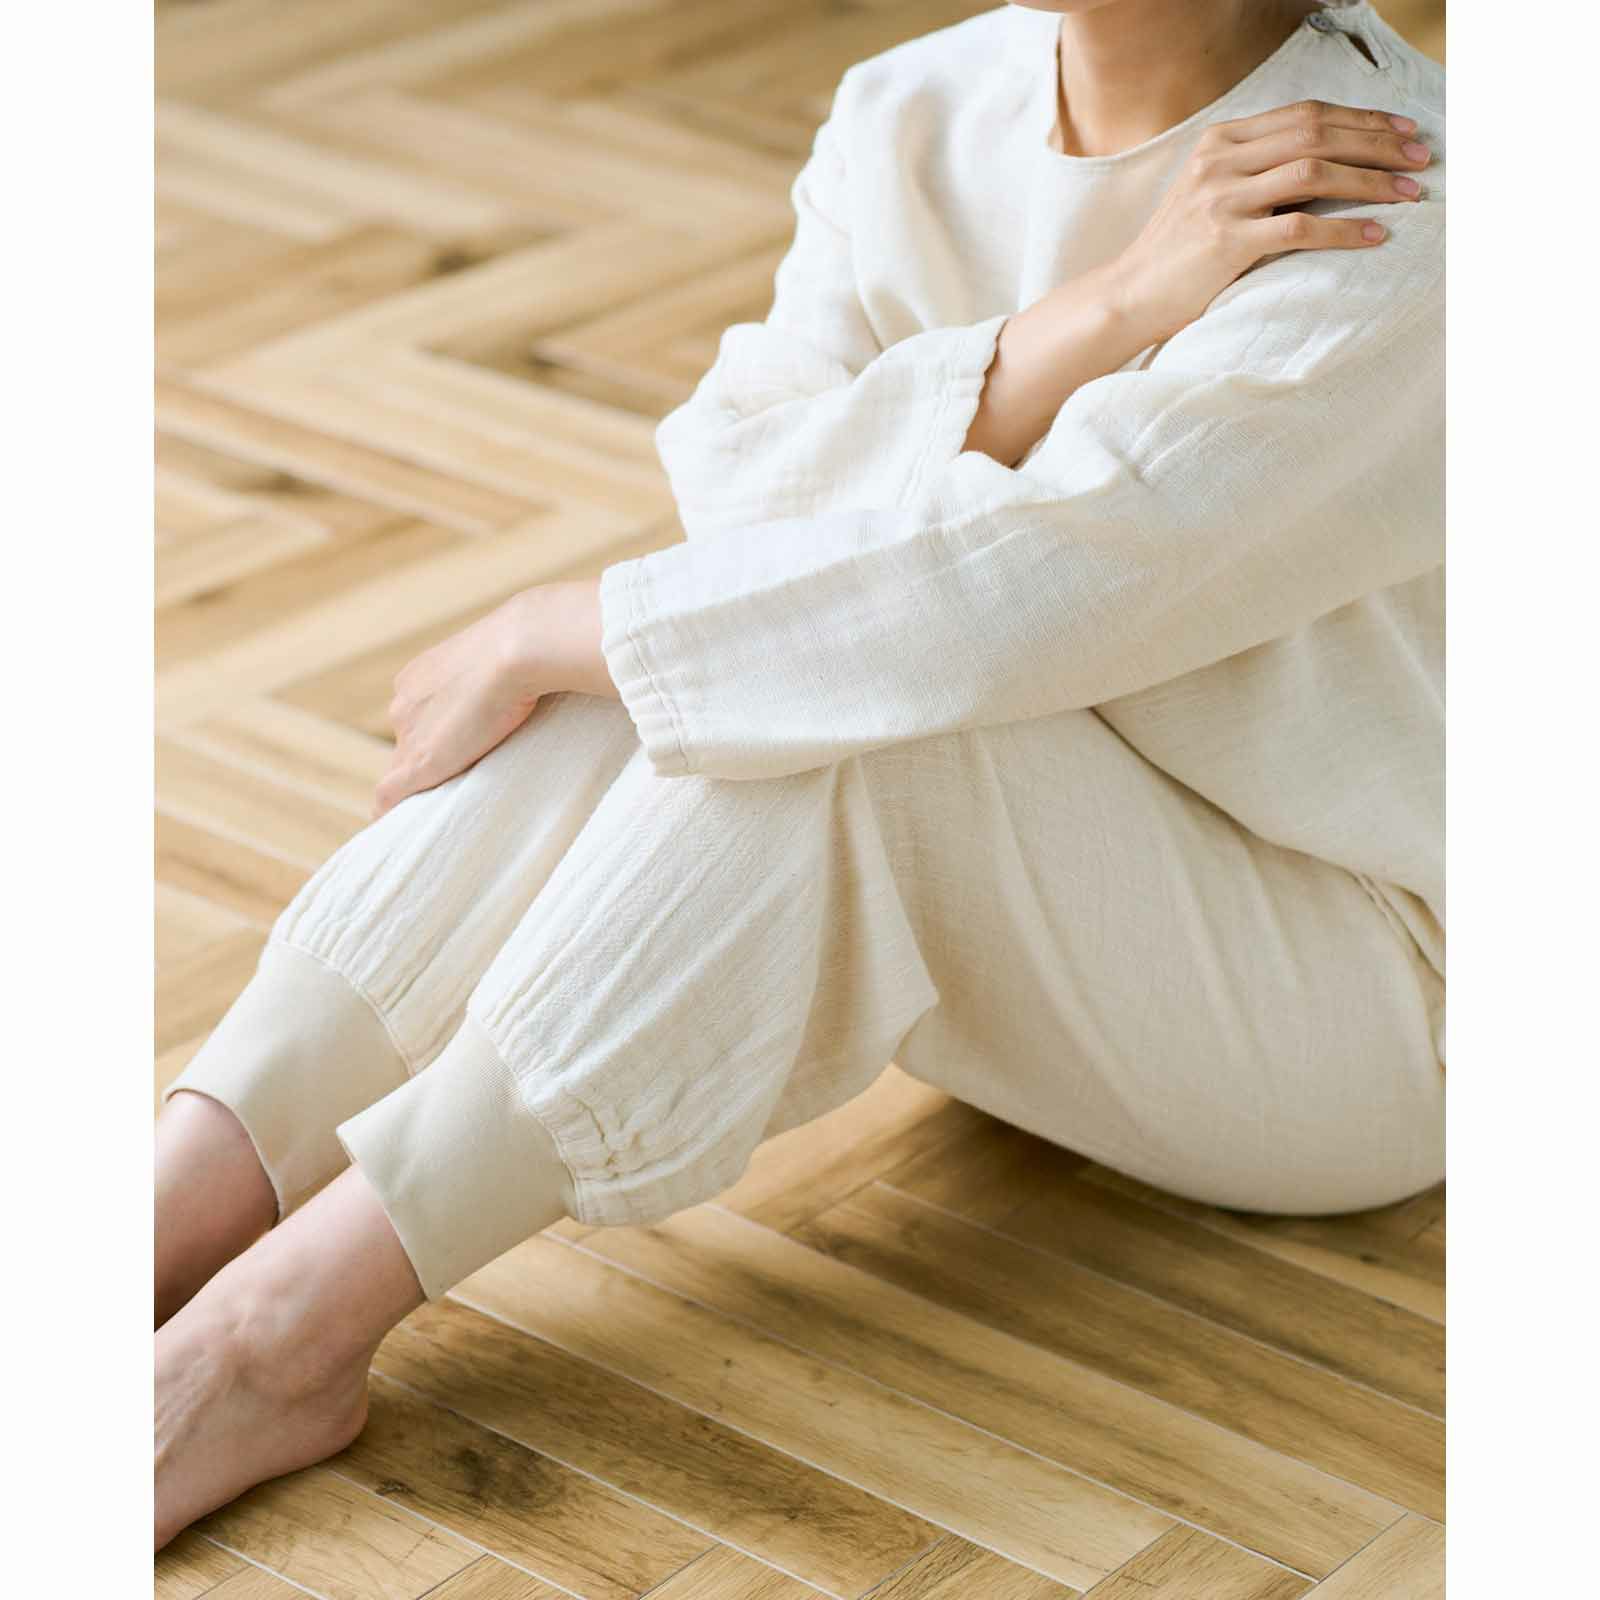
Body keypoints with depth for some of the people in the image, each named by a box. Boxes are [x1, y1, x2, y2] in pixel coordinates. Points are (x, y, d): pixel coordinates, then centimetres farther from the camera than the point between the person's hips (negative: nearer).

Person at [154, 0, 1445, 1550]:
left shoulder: (1391, 219, -25)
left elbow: (1013, 588, -33)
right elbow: (735, 474, -18)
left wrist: (535, 635, -25)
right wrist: (1095, 317, -30)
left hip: (1367, 1007, -6)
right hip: (1011, 895, 6)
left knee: (831, 682, -31)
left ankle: (288, 1327, -29)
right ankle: (177, 1212, -25)